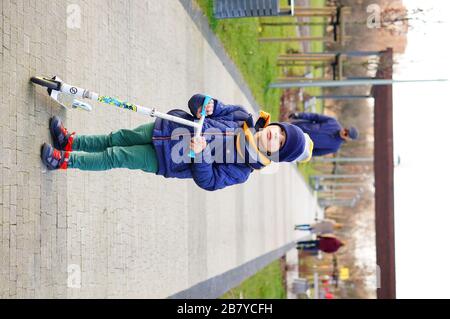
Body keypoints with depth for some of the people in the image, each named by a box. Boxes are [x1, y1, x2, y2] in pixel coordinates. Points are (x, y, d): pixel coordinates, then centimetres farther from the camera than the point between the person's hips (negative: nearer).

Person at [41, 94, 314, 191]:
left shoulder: (240, 171, -17)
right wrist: (207, 104, -26)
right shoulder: (241, 117, -6)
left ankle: (65, 160, 6)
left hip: (165, 161, -5)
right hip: (170, 127, 5)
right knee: (117, 138, 7)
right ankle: (71, 142, 24)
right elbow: (198, 103, -3)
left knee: (115, 157, -6)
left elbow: (208, 181, -20)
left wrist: (199, 153, -35)